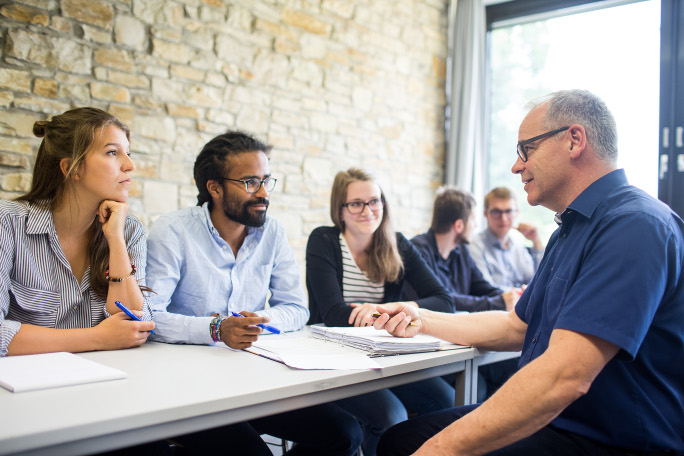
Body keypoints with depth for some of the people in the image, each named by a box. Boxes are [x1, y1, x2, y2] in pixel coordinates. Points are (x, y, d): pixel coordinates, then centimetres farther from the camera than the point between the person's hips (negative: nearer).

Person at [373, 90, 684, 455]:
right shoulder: (569, 231, 16)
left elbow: (565, 378, -30)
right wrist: (421, 320, 16)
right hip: (548, 421, 9)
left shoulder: (635, 226, -20)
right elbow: (516, 327, 22)